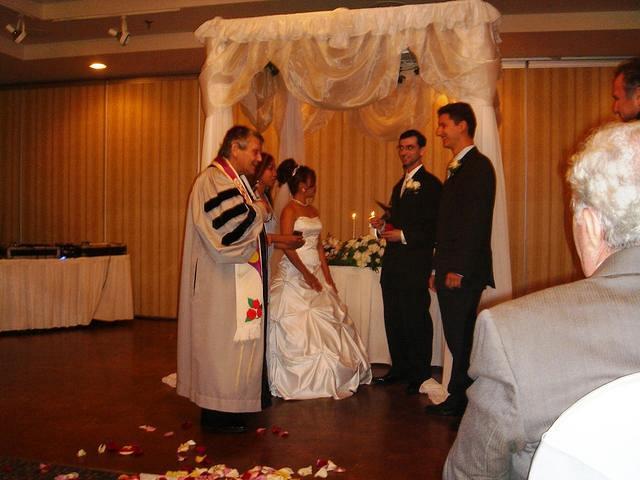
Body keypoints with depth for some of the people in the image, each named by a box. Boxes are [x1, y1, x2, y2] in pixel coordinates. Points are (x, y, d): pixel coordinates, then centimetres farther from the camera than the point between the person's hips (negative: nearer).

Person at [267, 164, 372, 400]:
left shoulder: (313, 210, 14)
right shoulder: (290, 210, -8)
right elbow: (287, 247, -15)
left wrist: (327, 276, 8)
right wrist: (306, 274, -18)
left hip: (315, 273, 8)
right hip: (295, 273, -8)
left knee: (324, 323, 7)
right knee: (296, 327, -4)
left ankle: (324, 378, 17)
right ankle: (294, 382, 7)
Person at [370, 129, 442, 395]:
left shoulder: (430, 184, -8)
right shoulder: (399, 186, 20)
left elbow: (433, 228, -15)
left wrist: (403, 235, -20)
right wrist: (383, 225, 6)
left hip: (415, 265, -9)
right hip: (393, 263, 9)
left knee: (416, 319, -2)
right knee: (394, 320, 14)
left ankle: (420, 375, 10)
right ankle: (400, 368, 26)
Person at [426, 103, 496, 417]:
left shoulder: (478, 166, -10)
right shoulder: (456, 168, 20)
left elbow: (476, 222, -18)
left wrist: (458, 269, -20)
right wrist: (438, 269, 17)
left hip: (464, 272, -9)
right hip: (450, 271, 9)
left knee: (461, 338, -2)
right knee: (457, 338, 11)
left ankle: (460, 400, 8)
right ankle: (458, 399, 18)